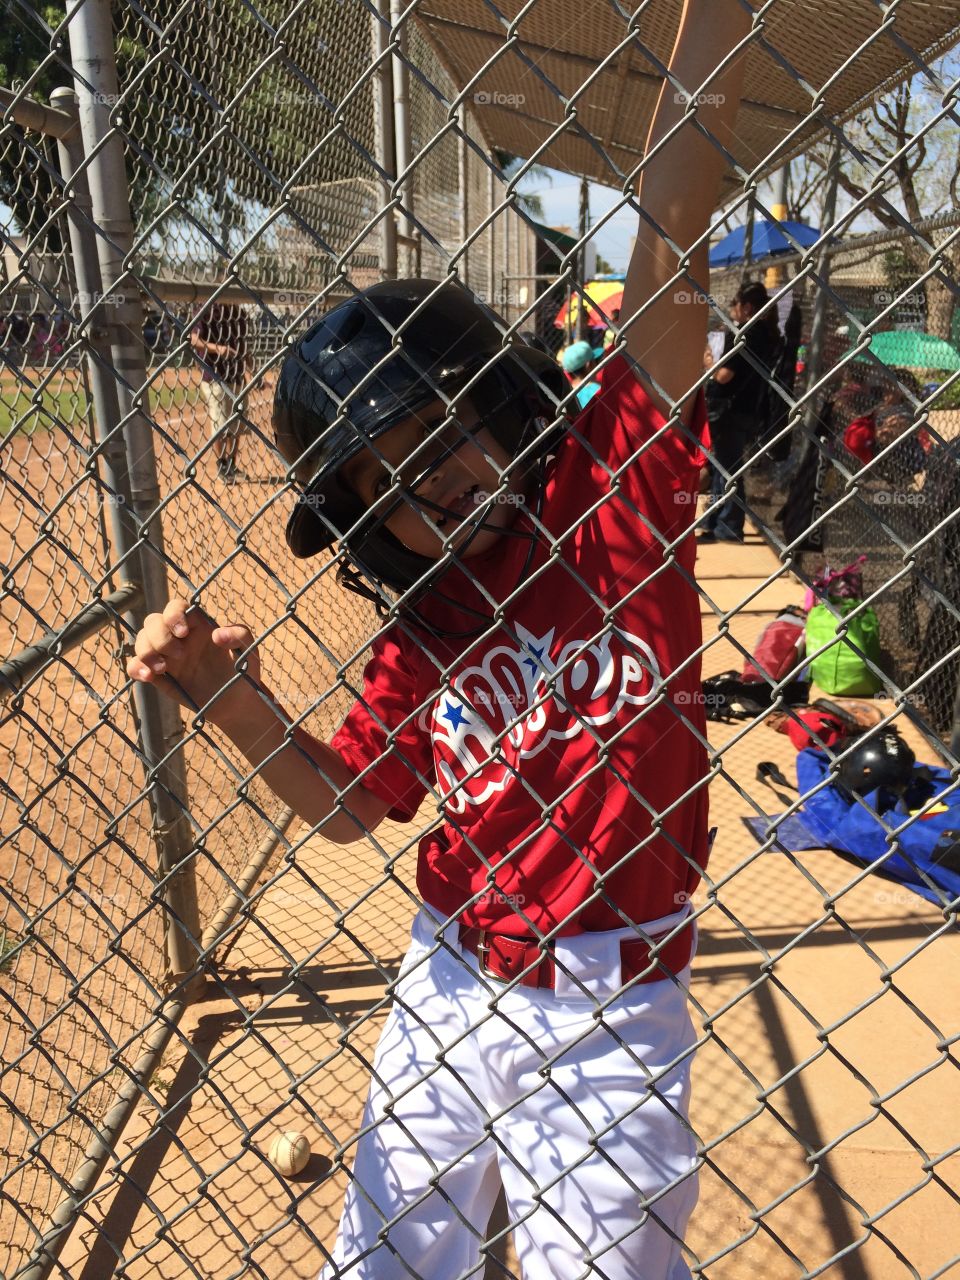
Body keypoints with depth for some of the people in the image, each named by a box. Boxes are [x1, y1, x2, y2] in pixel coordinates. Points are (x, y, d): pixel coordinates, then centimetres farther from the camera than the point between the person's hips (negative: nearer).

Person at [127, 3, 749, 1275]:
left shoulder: (618, 495, -12)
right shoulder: (416, 633, -3)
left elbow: (670, 229, -19)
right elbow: (348, 805, 4)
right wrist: (231, 696, -10)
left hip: (609, 1005, -3)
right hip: (449, 978, 4)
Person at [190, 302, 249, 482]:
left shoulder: (239, 313, 10)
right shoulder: (208, 311, -9)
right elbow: (194, 339, -18)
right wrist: (215, 348, -34)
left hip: (237, 378, 6)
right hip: (215, 378, -6)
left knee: (237, 426, 12)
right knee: (219, 426, -1)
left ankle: (232, 466, 24)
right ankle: (222, 467, 12)